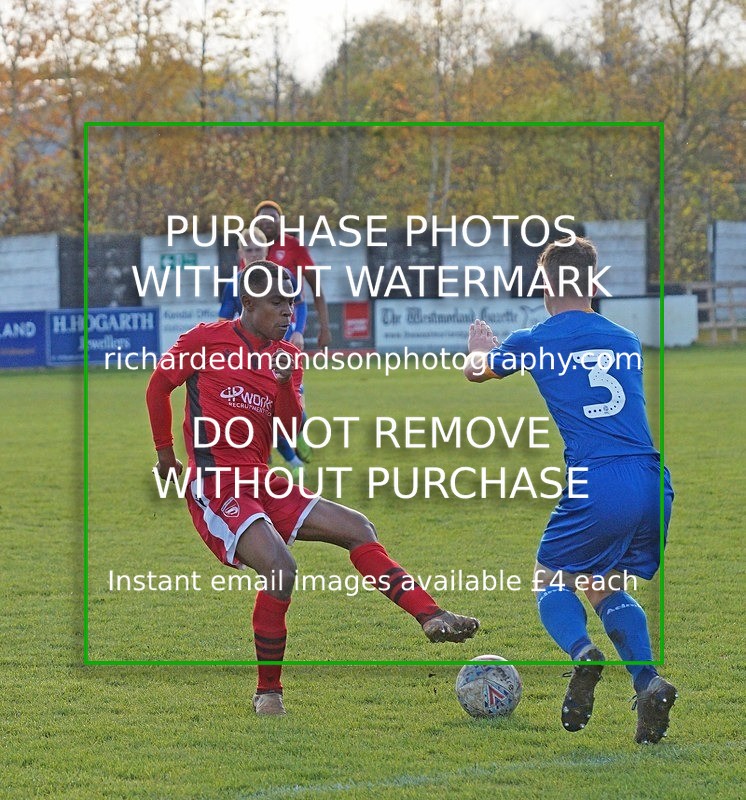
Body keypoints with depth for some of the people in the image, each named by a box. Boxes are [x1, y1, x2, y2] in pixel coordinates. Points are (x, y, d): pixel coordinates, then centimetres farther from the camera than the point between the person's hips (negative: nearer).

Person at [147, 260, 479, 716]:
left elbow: (291, 431, 5)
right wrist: (165, 452, 16)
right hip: (215, 487, -8)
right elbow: (159, 386, 9)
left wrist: (284, 384, -12)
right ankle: (268, 693, -15)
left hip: (263, 484, 8)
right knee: (280, 567, -27)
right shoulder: (207, 340, -3)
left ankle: (433, 618, 1)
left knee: (356, 528, 0)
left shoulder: (287, 357, 13)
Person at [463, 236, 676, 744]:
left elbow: (476, 371, 30)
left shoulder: (533, 342, 8)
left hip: (597, 484, -4)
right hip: (653, 481, 4)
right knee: (606, 587, 24)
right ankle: (648, 680, -1)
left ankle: (582, 651, -15)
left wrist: (480, 346, 55)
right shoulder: (626, 340, 18)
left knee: (551, 582, 17)